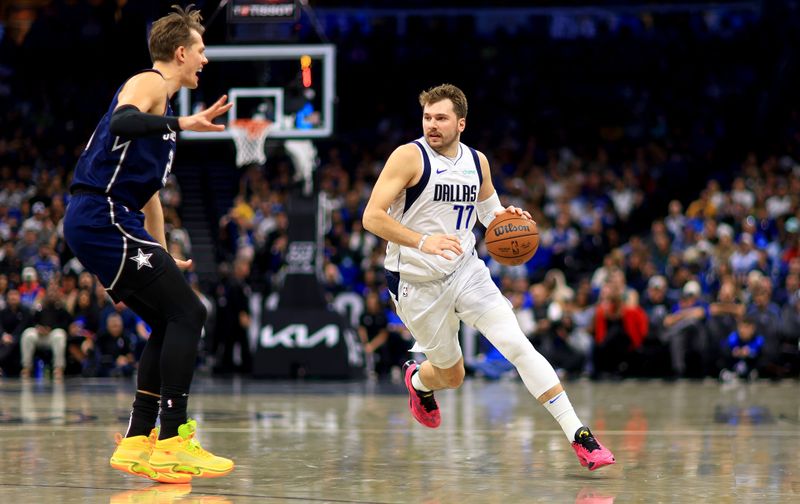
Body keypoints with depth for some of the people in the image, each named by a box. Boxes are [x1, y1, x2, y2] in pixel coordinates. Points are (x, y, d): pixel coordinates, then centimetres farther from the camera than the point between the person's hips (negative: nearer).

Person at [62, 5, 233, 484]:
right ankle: (173, 441, -16)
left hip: (98, 226, 10)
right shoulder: (147, 84, -5)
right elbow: (122, 122, -30)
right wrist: (182, 124, -34)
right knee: (186, 312, -13)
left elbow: (149, 189, 32)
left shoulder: (163, 100, 25)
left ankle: (137, 443, 9)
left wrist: (163, 255, 32)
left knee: (172, 324, 11)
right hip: (103, 216, -10)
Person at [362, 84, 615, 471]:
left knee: (518, 346, -15)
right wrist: (422, 241, -35)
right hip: (417, 283, -3)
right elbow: (372, 217, -20)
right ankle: (417, 381, 49)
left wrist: (507, 217, -4)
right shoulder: (410, 157, -14)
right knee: (451, 376, 9)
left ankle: (579, 437, -16)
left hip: (466, 271, 3)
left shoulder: (476, 162, 4)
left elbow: (489, 211, 21)